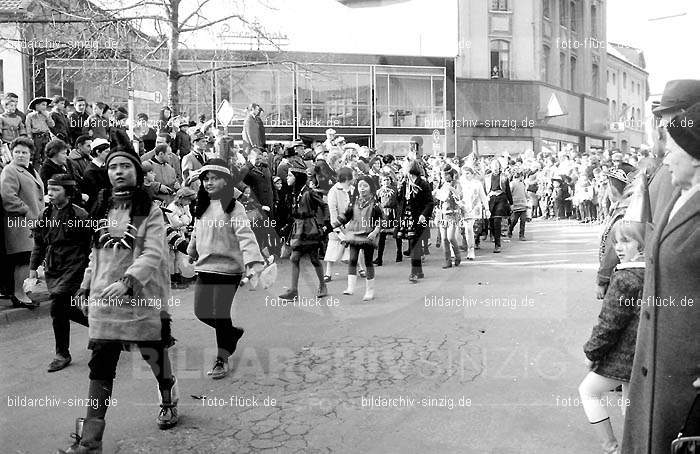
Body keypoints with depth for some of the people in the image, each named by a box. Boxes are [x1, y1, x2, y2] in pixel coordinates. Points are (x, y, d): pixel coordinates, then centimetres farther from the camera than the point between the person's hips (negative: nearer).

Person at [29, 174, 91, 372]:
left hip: (72, 268, -7)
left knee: (58, 308, -12)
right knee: (66, 308, 8)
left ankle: (62, 354, 3)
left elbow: (91, 244, -7)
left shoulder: (79, 215, -11)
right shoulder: (46, 214, 8)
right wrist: (33, 266, 14)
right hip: (52, 270, 7)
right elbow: (39, 242, 17)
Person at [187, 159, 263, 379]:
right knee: (201, 312, 9)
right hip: (204, 267, 7)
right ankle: (234, 332, 35)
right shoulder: (203, 206, 9)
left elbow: (245, 235, -23)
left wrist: (253, 262, -36)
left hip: (227, 268, -7)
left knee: (221, 314, -2)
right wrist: (192, 252, 37)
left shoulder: (233, 206, -12)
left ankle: (222, 358, 17)